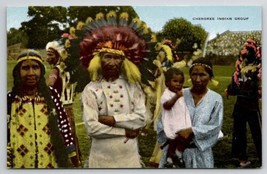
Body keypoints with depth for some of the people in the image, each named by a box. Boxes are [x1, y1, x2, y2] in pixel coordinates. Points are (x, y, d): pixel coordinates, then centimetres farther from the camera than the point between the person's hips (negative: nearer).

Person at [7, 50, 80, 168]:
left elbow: (64, 124, 1)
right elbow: (4, 135, -1)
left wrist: (74, 159, 2)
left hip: (52, 162, 1)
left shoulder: (51, 94, -1)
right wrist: (6, 165, -4)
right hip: (21, 164, -1)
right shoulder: (10, 99, -3)